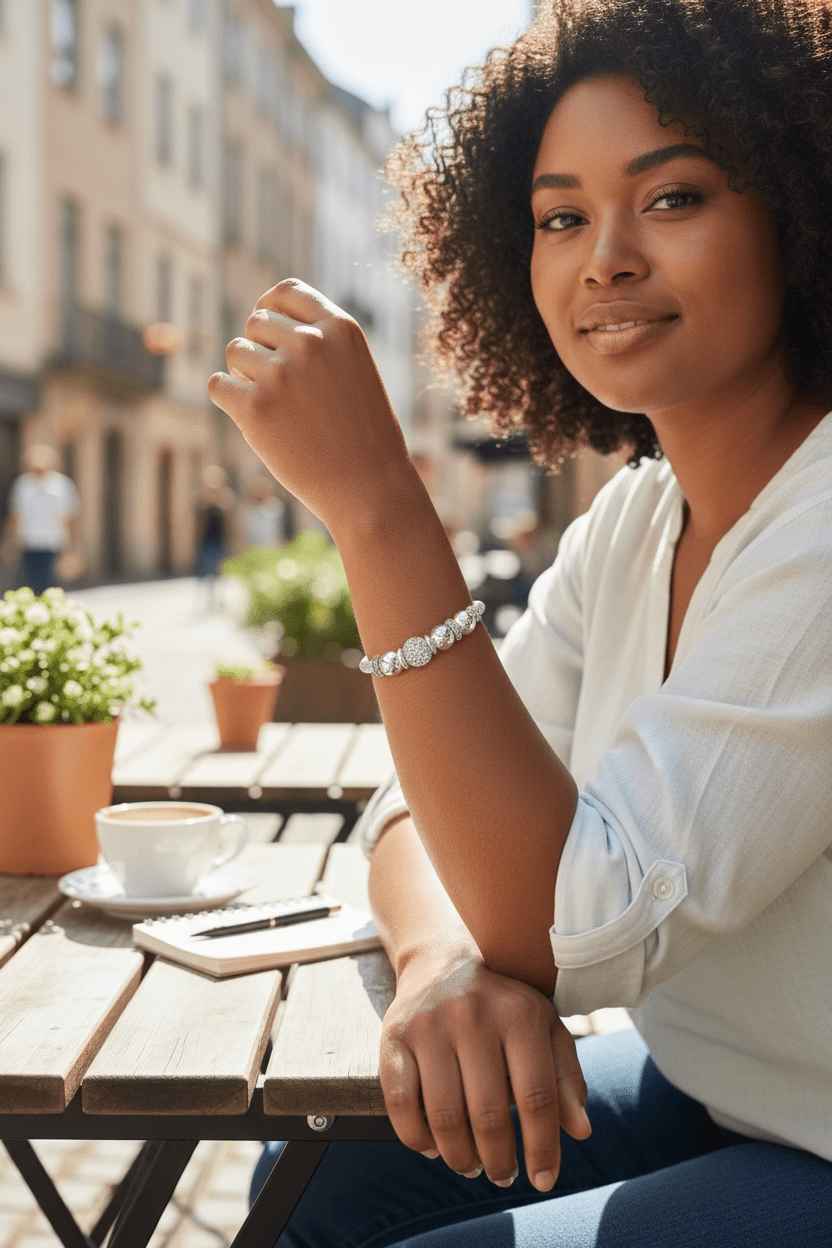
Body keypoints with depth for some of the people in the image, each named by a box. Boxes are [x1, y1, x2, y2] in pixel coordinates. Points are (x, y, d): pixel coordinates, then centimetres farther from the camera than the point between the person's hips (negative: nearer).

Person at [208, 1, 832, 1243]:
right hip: (710, 1109, 7)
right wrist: (444, 958, -21)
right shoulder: (634, 520, 1)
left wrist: (377, 501, -30)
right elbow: (425, 803, 3)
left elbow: (578, 928, -28)